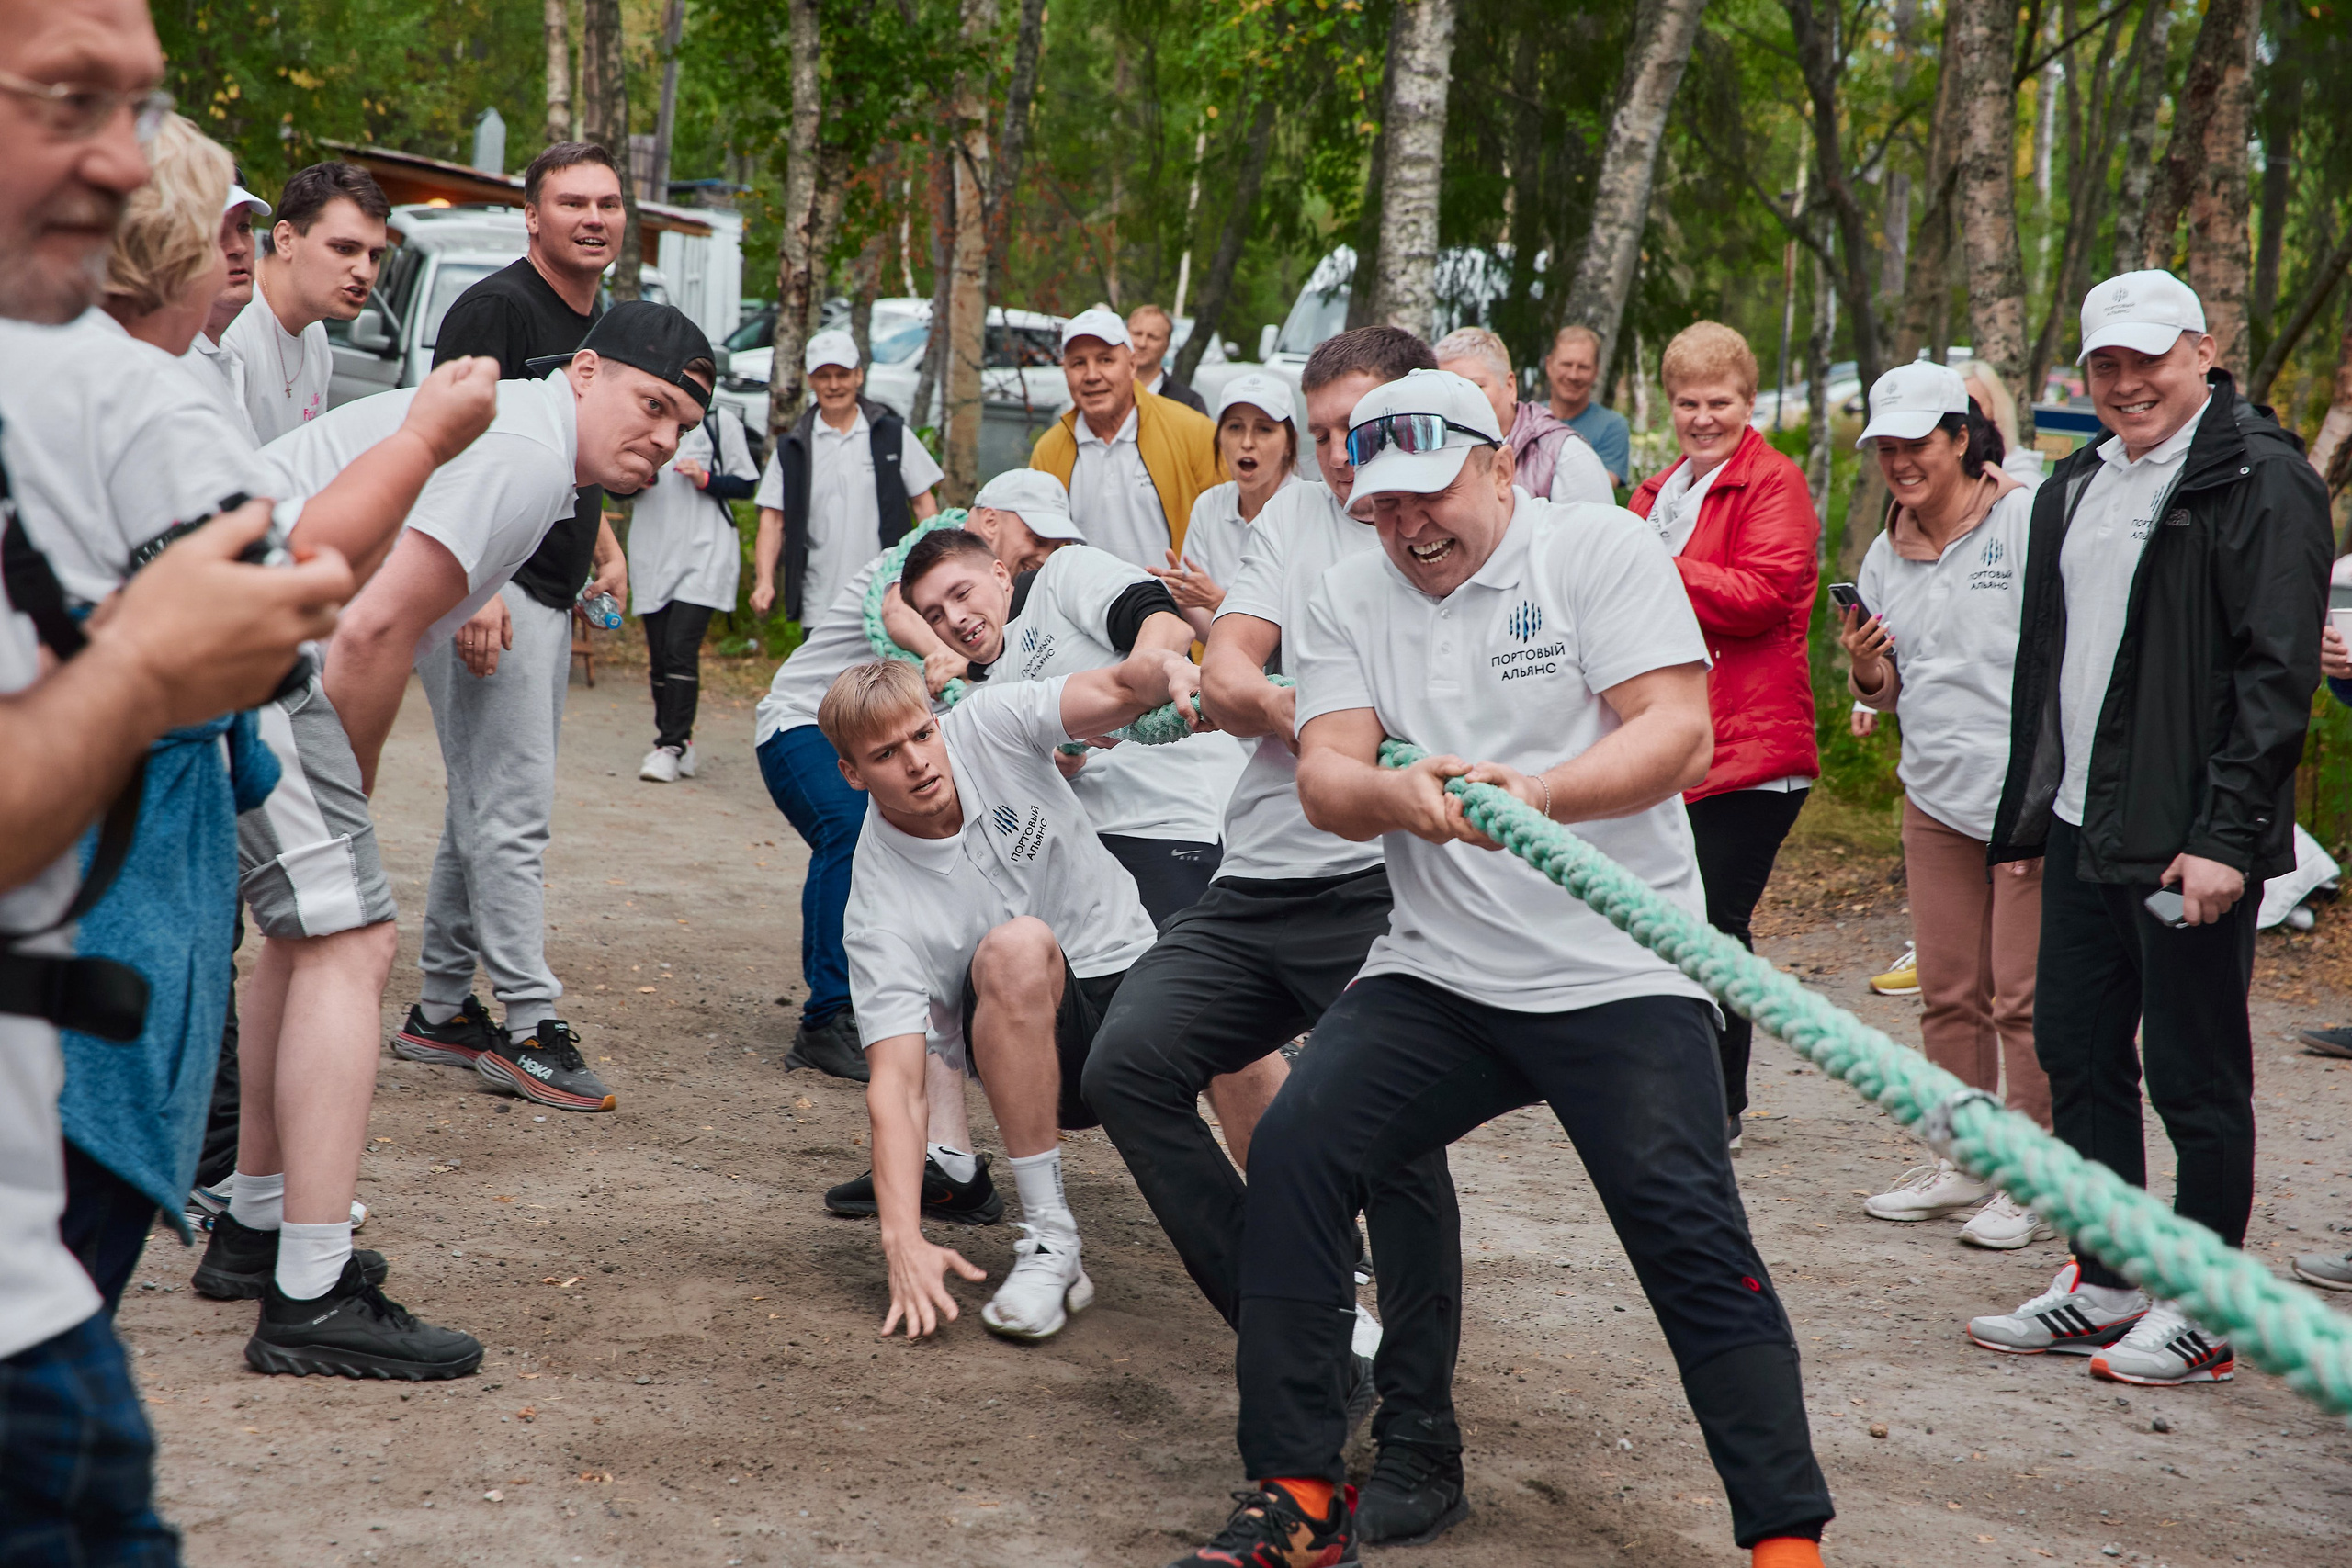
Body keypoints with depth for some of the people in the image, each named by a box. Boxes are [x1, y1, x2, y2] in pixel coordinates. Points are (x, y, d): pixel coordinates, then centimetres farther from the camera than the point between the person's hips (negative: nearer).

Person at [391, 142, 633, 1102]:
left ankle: (441, 1013, 21)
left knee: (485, 806, 13)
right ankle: (529, 1024, -5)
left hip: (548, 595, 9)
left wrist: (607, 548, 20)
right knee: (512, 810, -9)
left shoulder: (600, 325, 16)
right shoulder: (497, 309, -12)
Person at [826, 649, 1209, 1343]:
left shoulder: (988, 725, -11)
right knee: (1016, 947, -36)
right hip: (1030, 1047, -3)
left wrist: (1175, 674, -42)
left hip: (1134, 967, 3)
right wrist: (904, 1240, -36)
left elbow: (1121, 687, -17)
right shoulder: (883, 907, -20)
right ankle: (1049, 1240, -26)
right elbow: (896, 1085, -24)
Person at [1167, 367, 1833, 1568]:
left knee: (1691, 1235, -15)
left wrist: (1541, 794, -32)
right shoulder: (1347, 601, 9)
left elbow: (1679, 736, -14)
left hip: (1621, 976, -4)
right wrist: (1400, 795, -27)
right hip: (1434, 974, 4)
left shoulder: (1600, 550, -3)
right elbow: (1325, 779, -4)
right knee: (1293, 1147, -13)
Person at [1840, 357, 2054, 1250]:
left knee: (2022, 995, -4)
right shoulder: (1886, 554, 13)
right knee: (1948, 992, 10)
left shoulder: (2028, 520, -6)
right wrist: (1865, 671, -4)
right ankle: (1964, 1161, 23)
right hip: (1935, 798, 6)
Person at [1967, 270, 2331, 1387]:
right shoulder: (2074, 489, 16)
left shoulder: (2260, 482, -9)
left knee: (2195, 1076, 0)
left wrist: (2226, 834, -21)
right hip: (2081, 832, 8)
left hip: (2191, 843, -8)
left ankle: (2204, 1312, 12)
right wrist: (2026, 814, 18)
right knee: (2077, 1054, 13)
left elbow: (2278, 671, -15)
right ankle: (2103, 1286, 26)